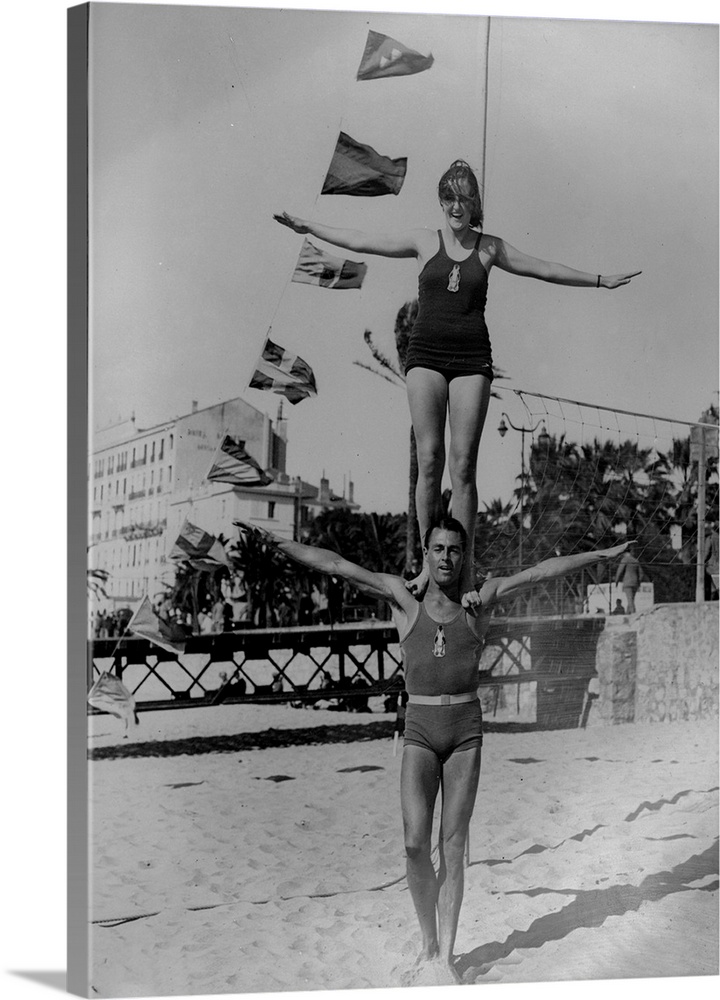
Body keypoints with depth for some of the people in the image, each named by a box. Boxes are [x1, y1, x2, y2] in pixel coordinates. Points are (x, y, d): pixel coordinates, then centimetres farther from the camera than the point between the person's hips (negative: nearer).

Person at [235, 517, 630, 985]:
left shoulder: (480, 601, 5)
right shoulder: (404, 599, 4)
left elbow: (543, 571, 6)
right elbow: (335, 565, 2)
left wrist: (602, 554, 7)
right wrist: (274, 539, 2)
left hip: (466, 727, 0)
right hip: (419, 730, 0)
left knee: (453, 845, 2)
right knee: (416, 843, -10)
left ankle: (445, 957, 13)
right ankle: (429, 946, 11)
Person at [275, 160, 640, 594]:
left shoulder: (490, 247, 13)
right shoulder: (424, 241, 12)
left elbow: (545, 269, 19)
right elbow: (361, 242, 15)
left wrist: (600, 280, 21)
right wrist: (308, 227, 16)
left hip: (472, 357, 0)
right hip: (426, 353, 0)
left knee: (463, 464, -5)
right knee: (429, 458, -7)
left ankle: (463, 566, 1)